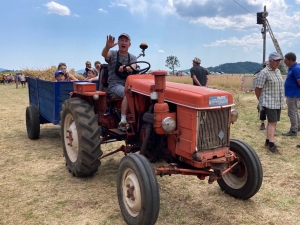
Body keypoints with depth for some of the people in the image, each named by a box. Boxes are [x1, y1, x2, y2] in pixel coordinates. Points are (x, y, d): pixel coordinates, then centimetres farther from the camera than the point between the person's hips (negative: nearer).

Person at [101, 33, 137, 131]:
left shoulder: (132, 57, 12)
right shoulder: (112, 54, 4)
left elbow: (133, 68, -11)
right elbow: (104, 54, -21)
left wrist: (125, 68, -35)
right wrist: (107, 47, -45)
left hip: (128, 84, 4)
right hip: (115, 84, -4)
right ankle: (123, 122, -30)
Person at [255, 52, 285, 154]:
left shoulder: (278, 71, 12)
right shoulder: (264, 73, -14)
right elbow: (257, 89, -11)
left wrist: (281, 100, 16)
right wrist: (261, 101, 1)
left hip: (278, 102, 8)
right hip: (269, 103, -8)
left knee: (272, 122, 13)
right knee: (272, 123, -12)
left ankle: (268, 141, 23)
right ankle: (271, 145, -12)